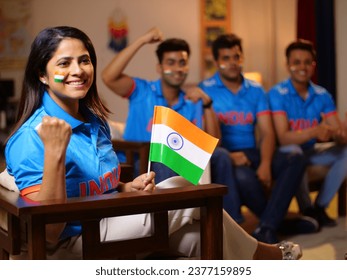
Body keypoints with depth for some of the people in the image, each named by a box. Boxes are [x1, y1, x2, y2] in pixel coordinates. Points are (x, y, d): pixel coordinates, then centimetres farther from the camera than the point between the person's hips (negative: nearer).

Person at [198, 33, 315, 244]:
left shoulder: (256, 90, 12)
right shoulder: (206, 90, 0)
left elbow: (267, 133, 3)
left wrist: (265, 164, -17)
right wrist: (227, 156, -27)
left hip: (251, 153, 5)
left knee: (296, 159, -21)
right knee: (243, 176, -38)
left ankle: (266, 228, -29)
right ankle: (280, 221, -10)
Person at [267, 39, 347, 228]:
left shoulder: (322, 95, -2)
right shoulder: (277, 94, -15)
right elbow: (283, 138, -26)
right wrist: (315, 131, -42)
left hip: (311, 152, 5)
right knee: (293, 151, -36)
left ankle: (320, 206, -7)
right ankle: (307, 210, -17)